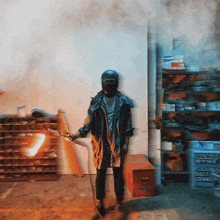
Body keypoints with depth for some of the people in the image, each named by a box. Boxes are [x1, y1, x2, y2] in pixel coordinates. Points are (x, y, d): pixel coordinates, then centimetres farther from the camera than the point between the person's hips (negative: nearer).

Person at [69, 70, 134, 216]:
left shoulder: (123, 102, 0)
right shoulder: (96, 101, -1)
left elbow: (128, 123, 2)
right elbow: (89, 121, -3)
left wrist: (126, 143, -1)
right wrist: (79, 133, -18)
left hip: (117, 143, 0)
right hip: (101, 143, 0)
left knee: (118, 172, 8)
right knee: (101, 173, 10)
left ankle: (119, 200, 25)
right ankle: (100, 201, 28)